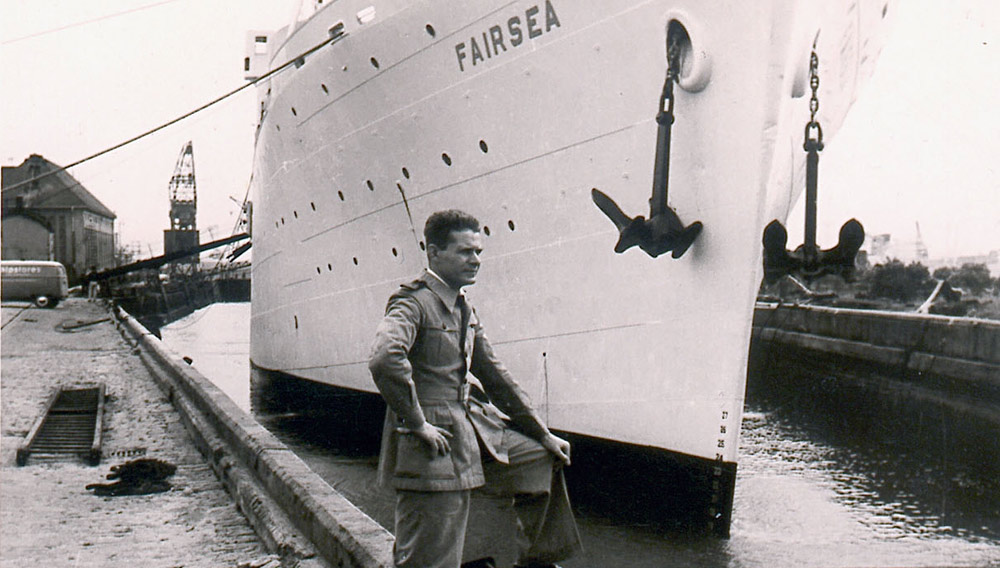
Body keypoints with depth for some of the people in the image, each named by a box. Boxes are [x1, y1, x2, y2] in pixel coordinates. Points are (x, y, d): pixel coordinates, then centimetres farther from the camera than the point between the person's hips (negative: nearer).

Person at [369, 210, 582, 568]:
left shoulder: (464, 311, 14)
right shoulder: (413, 303, -13)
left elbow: (495, 377, 20)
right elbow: (384, 359, -33)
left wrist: (543, 435, 20)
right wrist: (416, 423, -25)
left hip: (474, 428, 9)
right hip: (434, 445, -9)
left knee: (542, 458, 20)